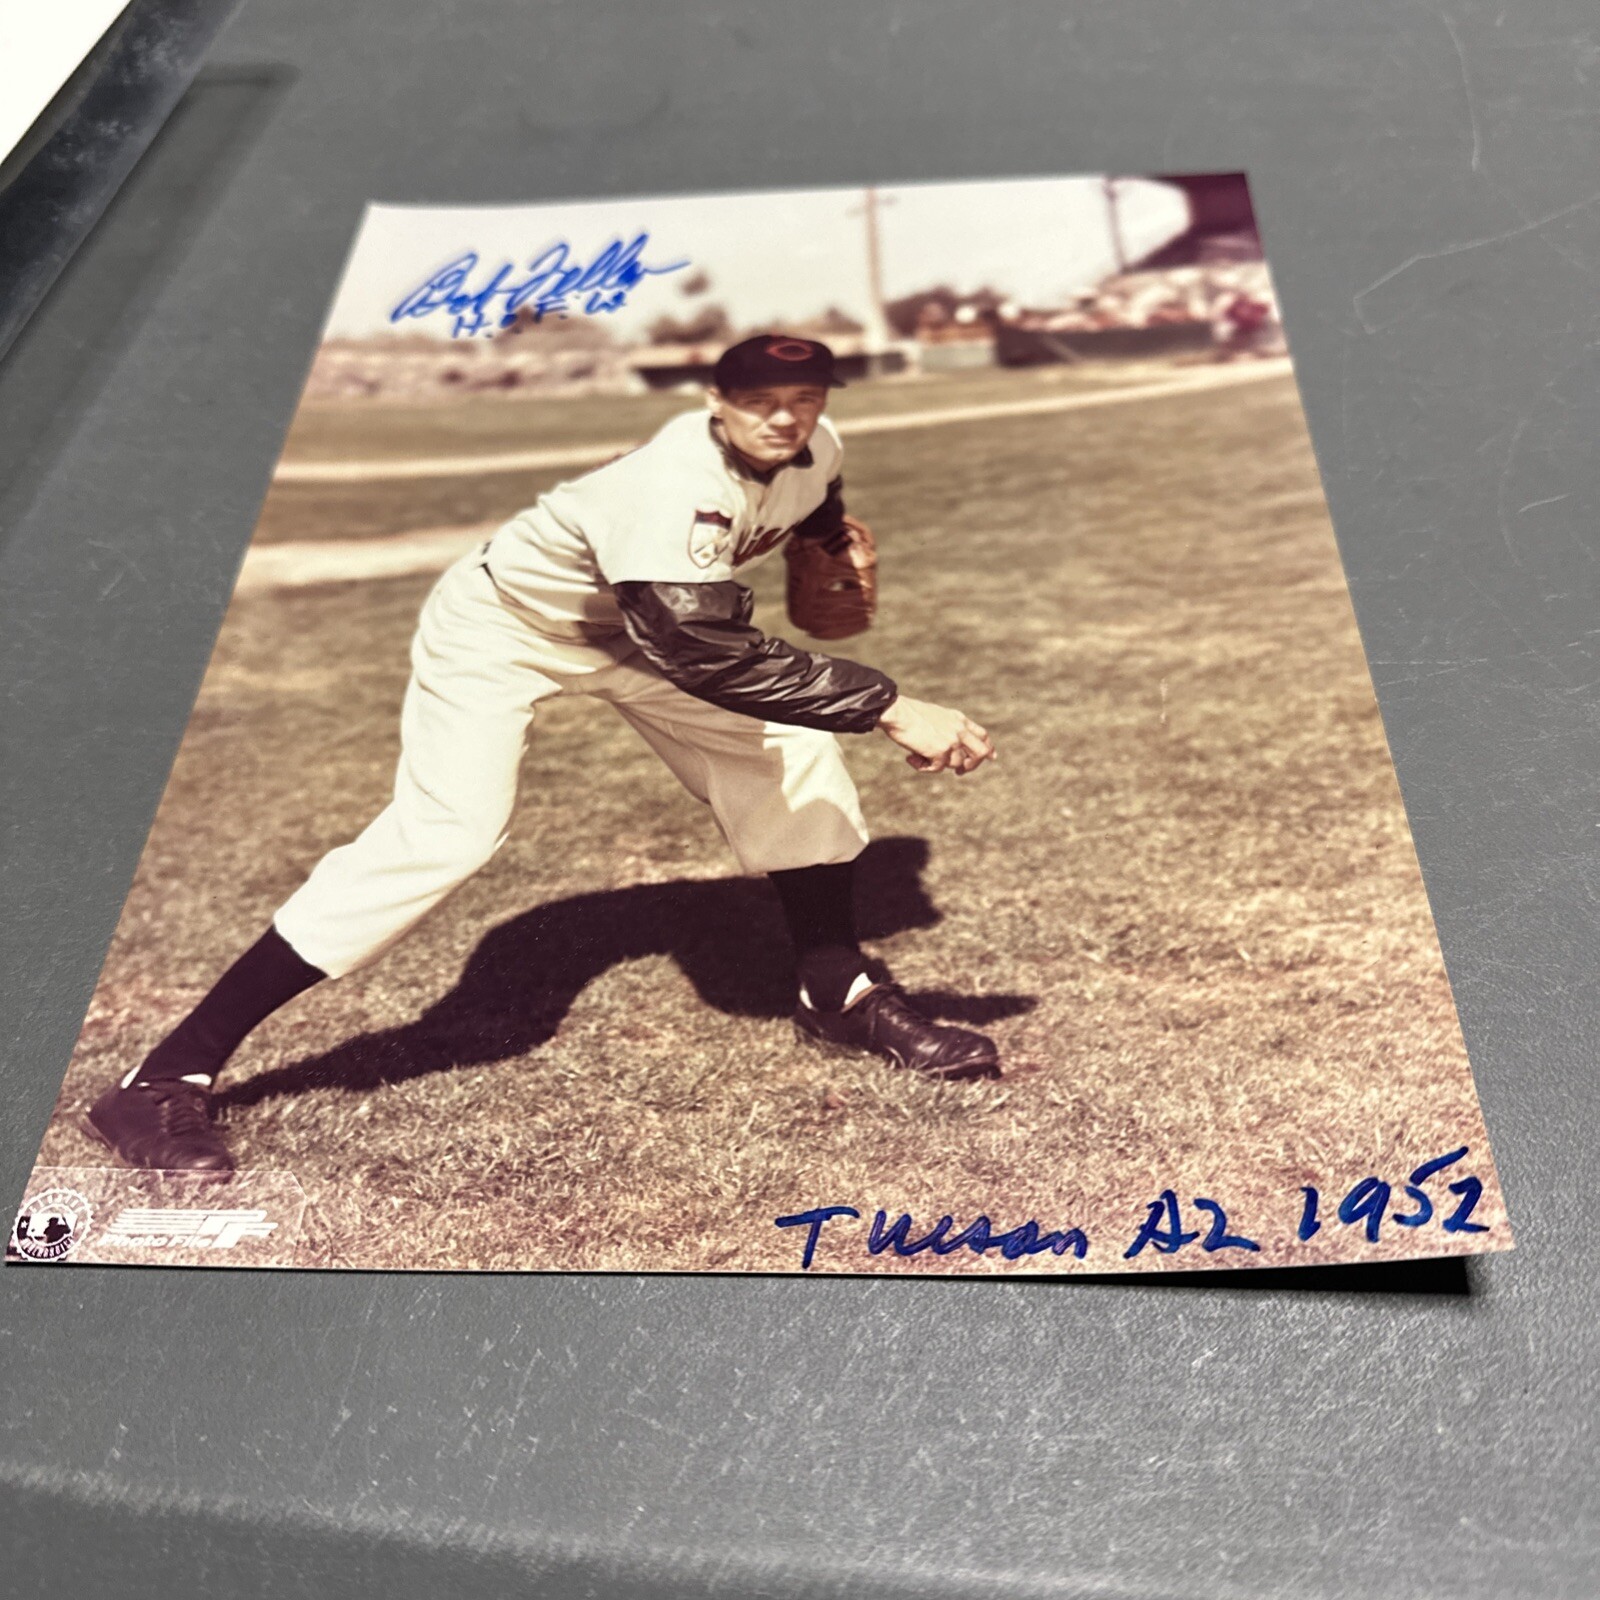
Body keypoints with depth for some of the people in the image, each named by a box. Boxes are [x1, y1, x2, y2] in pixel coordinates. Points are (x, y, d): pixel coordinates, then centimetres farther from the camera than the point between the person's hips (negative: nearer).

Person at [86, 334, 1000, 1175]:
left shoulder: (816, 451, -13)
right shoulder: (681, 481, -37)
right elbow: (709, 657, -46)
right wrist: (891, 709, -48)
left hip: (631, 626, 8)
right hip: (502, 625, -8)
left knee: (793, 756, -1)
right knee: (447, 833, -23)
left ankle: (839, 998, 16)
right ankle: (168, 1080, -16)